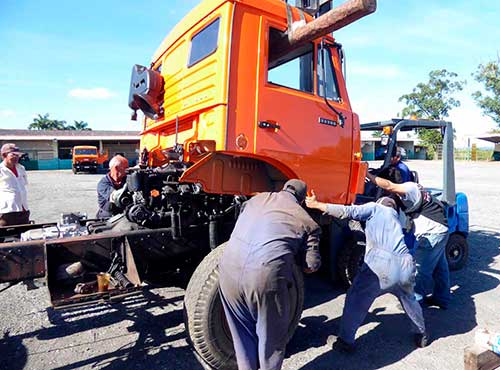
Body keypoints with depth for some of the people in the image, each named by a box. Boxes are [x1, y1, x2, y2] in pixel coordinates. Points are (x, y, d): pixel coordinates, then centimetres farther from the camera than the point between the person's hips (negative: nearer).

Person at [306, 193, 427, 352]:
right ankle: (421, 335, 47)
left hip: (380, 264, -6)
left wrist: (316, 204, 5)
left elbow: (347, 212, 1)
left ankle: (346, 341, 15)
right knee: (409, 299, 34)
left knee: (356, 300, 11)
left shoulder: (375, 208, 15)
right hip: (405, 265, 6)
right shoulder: (394, 215, 33)